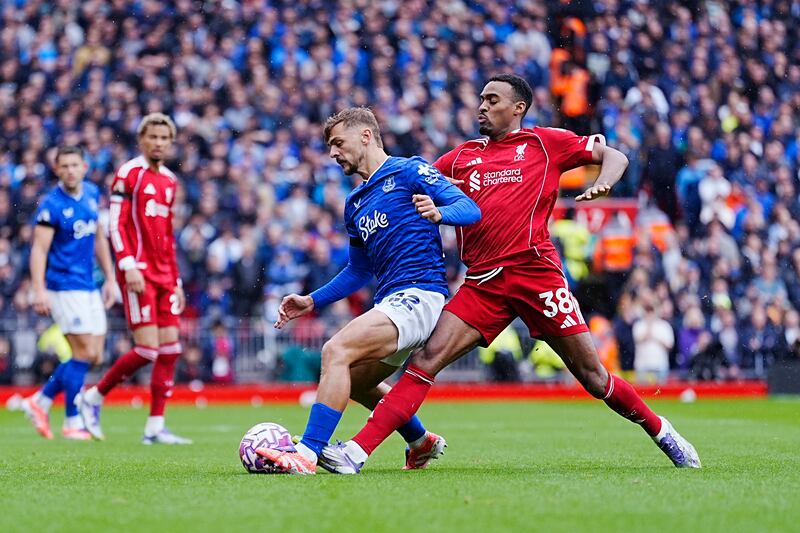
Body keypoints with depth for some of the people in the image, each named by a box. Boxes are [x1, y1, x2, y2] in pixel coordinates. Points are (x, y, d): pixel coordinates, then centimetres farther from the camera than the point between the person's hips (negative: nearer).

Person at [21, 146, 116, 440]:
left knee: (94, 356, 7)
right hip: (65, 287, -7)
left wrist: (110, 278, 16)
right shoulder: (51, 205, -12)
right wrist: (39, 290, -25)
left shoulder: (92, 193, 9)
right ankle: (73, 423, 1)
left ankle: (39, 402, 18)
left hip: (89, 287, 8)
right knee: (84, 353, -9)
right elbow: (39, 249, -16)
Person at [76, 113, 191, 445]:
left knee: (170, 348, 1)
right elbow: (115, 224, -10)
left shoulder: (169, 180, 17)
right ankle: (92, 398, 6)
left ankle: (155, 427, 5)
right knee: (147, 349, -12)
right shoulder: (128, 174, -5)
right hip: (138, 273, -7)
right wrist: (128, 266, -21)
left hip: (164, 276, 7)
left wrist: (176, 281, 19)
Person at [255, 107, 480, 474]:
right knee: (354, 382, 22)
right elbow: (359, 272, 29)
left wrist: (438, 212, -33)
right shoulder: (355, 203, 22)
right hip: (391, 302, 10)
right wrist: (312, 302, 18)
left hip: (418, 294, -10)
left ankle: (307, 453, -32)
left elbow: (470, 208, -11)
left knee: (337, 351, -25)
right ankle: (422, 443, 38)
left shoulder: (409, 171, -2)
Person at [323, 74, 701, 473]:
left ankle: (660, 432, 24)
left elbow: (614, 156, 11)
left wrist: (602, 184, -11)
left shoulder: (544, 142, 9)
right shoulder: (461, 156, 19)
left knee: (593, 377, 1)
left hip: (535, 271, -3)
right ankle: (357, 451, -19)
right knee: (425, 360, -13)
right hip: (483, 282, 3)